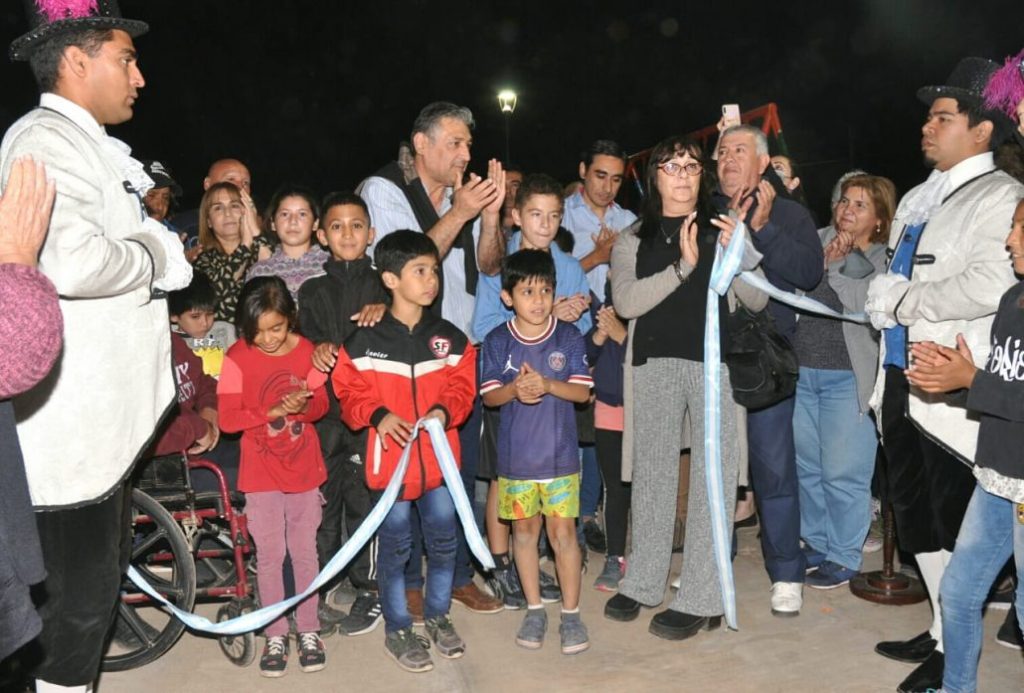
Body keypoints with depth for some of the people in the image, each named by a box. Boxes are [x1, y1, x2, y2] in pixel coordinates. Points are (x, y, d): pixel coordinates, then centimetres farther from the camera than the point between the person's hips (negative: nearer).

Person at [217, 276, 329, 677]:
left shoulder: (306, 350, -4)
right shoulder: (237, 357, -11)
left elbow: (321, 404, 3)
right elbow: (227, 418, -13)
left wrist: (304, 406, -19)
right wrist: (275, 411, -23)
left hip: (304, 469, 2)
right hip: (261, 474, -2)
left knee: (305, 552, 11)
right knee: (270, 556, 7)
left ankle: (308, 630, 25)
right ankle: (275, 634, 22)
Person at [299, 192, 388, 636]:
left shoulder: (382, 284, 8)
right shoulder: (313, 291, 14)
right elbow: (307, 336, 2)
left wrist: (384, 311, -18)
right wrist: (318, 347, -19)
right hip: (324, 409, 2)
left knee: (364, 500, 0)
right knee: (321, 500, 6)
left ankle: (369, 591, 13)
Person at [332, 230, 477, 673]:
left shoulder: (449, 338, 1)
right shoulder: (365, 342, -7)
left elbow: (463, 387, 4)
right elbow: (349, 393, -3)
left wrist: (445, 411, -16)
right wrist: (378, 415, -20)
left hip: (439, 457, 3)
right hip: (390, 458, -3)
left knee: (444, 541, 13)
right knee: (395, 546, 10)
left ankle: (437, 615, 35)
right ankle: (397, 629, 27)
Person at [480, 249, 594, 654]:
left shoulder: (569, 337, -4)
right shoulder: (497, 342, -2)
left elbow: (583, 391, -6)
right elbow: (489, 395, -2)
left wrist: (548, 385, -23)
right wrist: (515, 390, -22)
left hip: (559, 454, -1)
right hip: (515, 455, 1)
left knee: (563, 532, 2)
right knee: (525, 530, 12)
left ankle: (571, 614, 16)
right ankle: (534, 610, 27)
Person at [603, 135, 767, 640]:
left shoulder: (723, 229, 11)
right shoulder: (633, 239, 12)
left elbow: (757, 300, 6)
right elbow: (625, 301, -4)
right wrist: (683, 266, -14)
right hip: (654, 362, 1)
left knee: (712, 477, -1)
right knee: (651, 473, 9)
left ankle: (701, 599, 7)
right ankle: (642, 583, 22)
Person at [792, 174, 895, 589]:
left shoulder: (885, 260, -1)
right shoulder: (817, 241, 8)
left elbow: (870, 307, -14)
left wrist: (834, 265, -12)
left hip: (846, 378, -4)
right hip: (800, 372, 4)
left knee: (842, 473, 0)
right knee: (806, 467, 13)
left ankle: (843, 557, 15)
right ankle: (814, 543, 29)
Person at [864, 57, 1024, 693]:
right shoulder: (918, 199, 17)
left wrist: (902, 300, -15)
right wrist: (882, 296, 4)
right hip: (900, 378, 9)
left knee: (952, 523, 2)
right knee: (915, 515, 16)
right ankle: (940, 630, 32)